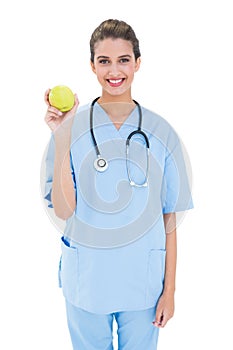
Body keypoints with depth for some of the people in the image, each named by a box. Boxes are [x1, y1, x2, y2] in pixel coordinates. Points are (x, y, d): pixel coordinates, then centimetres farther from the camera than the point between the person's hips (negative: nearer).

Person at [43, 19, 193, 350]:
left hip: (143, 280, 0)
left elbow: (169, 217, -2)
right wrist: (61, 139, -23)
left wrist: (169, 290, -2)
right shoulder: (72, 126, -7)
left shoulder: (160, 132, -5)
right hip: (85, 276, 0)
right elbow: (63, 210, -14)